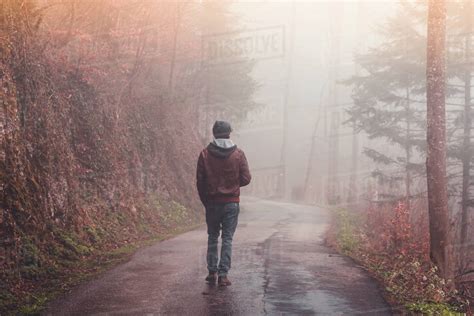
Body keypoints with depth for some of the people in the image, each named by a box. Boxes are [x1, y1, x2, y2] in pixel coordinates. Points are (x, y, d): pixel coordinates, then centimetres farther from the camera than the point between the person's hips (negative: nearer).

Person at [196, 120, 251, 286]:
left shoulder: (205, 154, -4)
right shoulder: (238, 154, -5)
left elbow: (200, 181, -3)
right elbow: (246, 179, -4)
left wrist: (205, 201, 9)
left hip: (212, 203, 1)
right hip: (232, 203, -1)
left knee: (212, 237, 14)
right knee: (227, 238, 4)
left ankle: (212, 272, 13)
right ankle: (223, 274, 0)